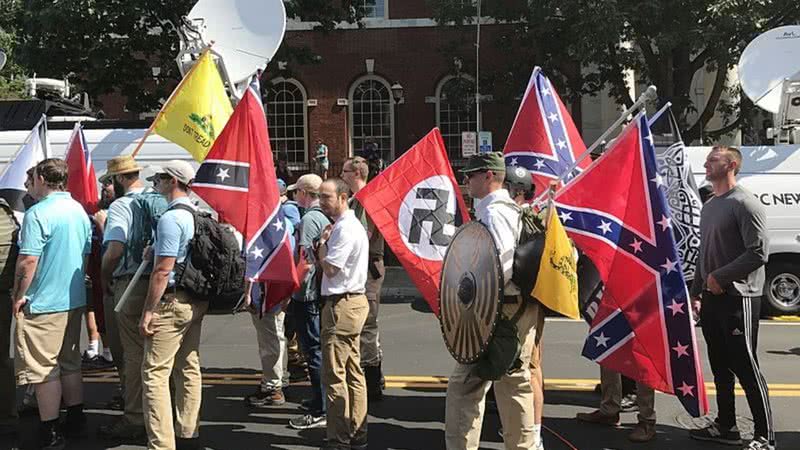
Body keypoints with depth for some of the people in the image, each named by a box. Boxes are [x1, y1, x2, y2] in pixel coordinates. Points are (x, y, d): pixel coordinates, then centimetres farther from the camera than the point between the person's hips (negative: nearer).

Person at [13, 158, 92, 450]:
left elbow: (27, 261, -19)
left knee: (43, 369, 1)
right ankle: (76, 422, 25)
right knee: (70, 363, 17)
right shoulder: (80, 211, 9)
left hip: (43, 303, -8)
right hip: (74, 300, 8)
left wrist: (18, 296, -9)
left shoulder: (38, 214, -16)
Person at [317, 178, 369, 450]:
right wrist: (324, 243, 2)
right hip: (354, 302, 11)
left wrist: (322, 242, -4)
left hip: (342, 305, -11)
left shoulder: (344, 228, -16)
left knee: (334, 374, -6)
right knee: (353, 372, 13)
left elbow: (330, 268, -17)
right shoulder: (352, 224, 17)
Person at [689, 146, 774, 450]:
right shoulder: (709, 206, 16)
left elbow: (758, 253, -18)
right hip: (712, 298, 8)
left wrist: (720, 276, -16)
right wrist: (696, 293, 18)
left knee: (746, 367, -5)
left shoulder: (745, 203, -11)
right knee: (720, 366, 14)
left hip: (738, 298, -8)